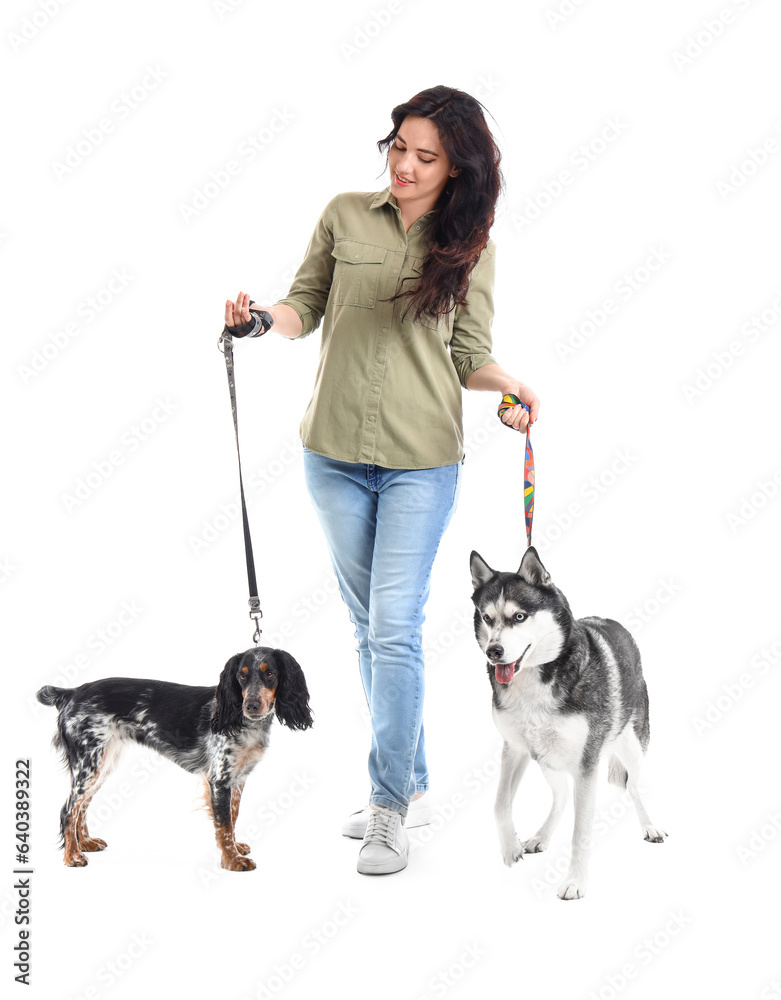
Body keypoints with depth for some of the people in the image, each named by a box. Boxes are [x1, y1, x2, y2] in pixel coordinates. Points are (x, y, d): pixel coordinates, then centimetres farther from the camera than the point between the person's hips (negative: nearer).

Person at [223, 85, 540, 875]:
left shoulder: (469, 246, 0)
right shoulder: (345, 217, 3)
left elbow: (469, 356, 2)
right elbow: (306, 307, 8)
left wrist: (506, 384, -18)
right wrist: (263, 314, -12)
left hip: (421, 461, -3)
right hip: (335, 453, 3)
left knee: (395, 626, -8)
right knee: (368, 625, 11)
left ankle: (391, 807, 3)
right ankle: (411, 785, 26)